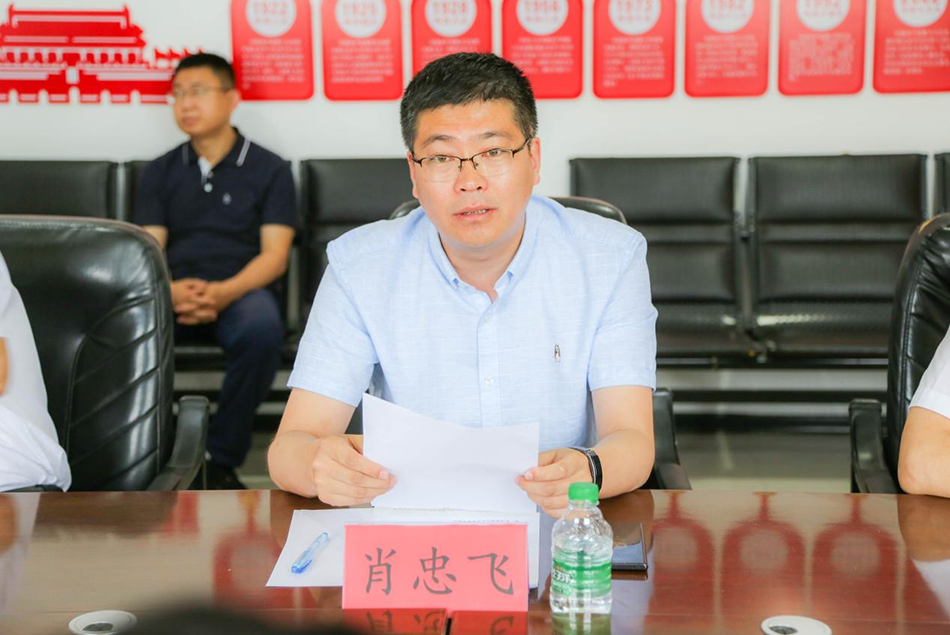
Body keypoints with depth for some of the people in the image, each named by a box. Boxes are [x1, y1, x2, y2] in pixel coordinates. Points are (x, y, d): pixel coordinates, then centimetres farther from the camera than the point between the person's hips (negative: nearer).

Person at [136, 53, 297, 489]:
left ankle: (221, 461, -23)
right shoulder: (160, 172, 18)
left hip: (241, 289, -2)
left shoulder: (269, 170, 9)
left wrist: (225, 292, -21)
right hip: (174, 292, 2)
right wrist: (169, 290, -18)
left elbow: (274, 255, -1)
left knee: (261, 329, -39)